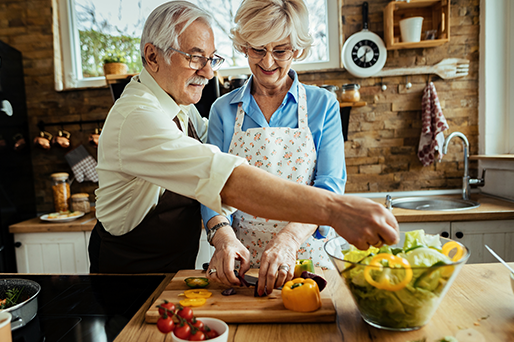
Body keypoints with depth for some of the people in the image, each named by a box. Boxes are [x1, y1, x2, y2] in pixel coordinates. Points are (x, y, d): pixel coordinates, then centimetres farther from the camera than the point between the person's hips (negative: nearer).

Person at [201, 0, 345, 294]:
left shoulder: (323, 105, 2)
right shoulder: (223, 110, 6)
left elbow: (330, 185, -7)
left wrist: (290, 238, -25)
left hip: (304, 257, 0)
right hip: (240, 261, 1)